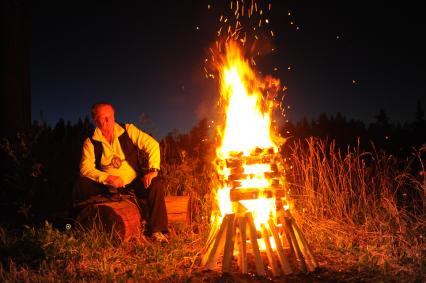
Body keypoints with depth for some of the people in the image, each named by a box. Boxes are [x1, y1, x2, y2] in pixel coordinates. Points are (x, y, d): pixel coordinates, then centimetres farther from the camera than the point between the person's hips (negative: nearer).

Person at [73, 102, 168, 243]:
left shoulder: (128, 130, -5)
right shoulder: (90, 142, -4)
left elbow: (152, 144, -10)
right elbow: (85, 168, -13)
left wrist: (152, 170, -23)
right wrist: (108, 178, -27)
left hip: (134, 183, 0)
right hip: (107, 188, 1)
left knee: (155, 184, -28)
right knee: (82, 184, -23)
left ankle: (156, 231, -20)